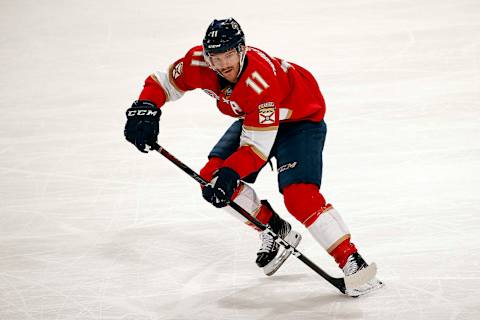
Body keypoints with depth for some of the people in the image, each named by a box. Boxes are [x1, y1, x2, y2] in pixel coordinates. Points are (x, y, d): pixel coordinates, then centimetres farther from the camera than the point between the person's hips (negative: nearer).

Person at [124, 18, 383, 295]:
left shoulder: (261, 81, -39)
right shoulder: (199, 63, -22)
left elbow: (259, 145, -36)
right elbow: (164, 82, -4)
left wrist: (230, 173, -47)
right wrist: (146, 108, -22)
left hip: (301, 118, -8)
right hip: (254, 117, 8)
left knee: (299, 194, -26)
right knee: (212, 176, -6)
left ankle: (352, 262, -24)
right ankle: (277, 231, 11)